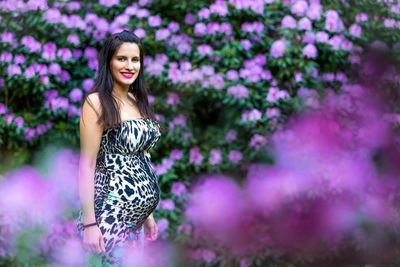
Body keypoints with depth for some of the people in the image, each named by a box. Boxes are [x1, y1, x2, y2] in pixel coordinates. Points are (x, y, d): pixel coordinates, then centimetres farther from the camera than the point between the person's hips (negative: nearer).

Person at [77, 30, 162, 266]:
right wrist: (89, 223, -19)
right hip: (111, 210, -7)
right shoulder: (97, 102, -11)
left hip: (137, 213, 7)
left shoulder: (138, 101, 11)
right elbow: (87, 165, -15)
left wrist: (147, 213, 15)